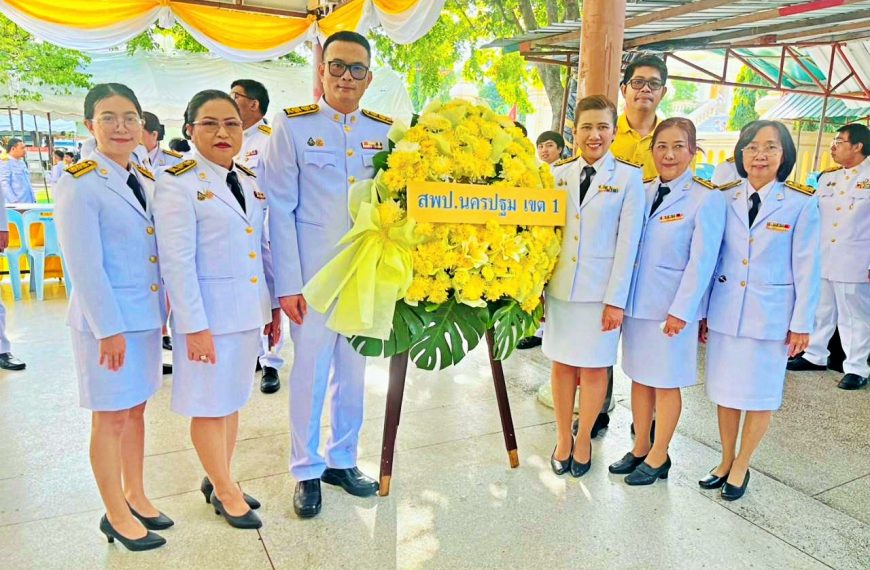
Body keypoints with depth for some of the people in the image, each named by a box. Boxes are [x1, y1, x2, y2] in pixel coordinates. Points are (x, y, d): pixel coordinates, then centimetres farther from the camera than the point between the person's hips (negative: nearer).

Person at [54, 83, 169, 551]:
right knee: (111, 418, 6)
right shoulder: (79, 183, -12)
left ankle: (135, 497, 32)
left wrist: (161, 312, 13)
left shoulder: (145, 181, 9)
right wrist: (110, 328, -17)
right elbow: (83, 265, -16)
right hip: (106, 321, -6)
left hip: (147, 316, 7)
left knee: (136, 409, 16)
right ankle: (116, 515, 22)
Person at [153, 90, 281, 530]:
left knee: (233, 398, 16)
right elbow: (177, 261, -15)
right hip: (207, 312, -6)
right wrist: (195, 325, -18)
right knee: (210, 405, 7)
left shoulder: (250, 182, 9)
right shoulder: (177, 184, -11)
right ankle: (226, 493, 23)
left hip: (249, 309, 7)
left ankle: (218, 479, 33)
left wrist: (273, 305, 12)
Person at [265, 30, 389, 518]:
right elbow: (280, 209, -5)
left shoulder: (385, 131, 7)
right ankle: (307, 471, 24)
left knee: (353, 371, 13)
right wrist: (288, 283, -10)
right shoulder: (292, 126, -3)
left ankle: (343, 460, 32)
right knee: (310, 372, 5)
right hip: (313, 275, -3)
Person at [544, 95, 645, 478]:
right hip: (560, 285, 3)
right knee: (562, 364, 10)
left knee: (594, 367, 7)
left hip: (601, 289, -2)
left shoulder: (628, 177, -3)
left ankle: (584, 439, 26)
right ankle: (563, 438, 26)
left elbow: (628, 241, -6)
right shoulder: (559, 173, 6)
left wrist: (615, 299, -10)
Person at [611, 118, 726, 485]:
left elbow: (701, 261, -13)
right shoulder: (642, 192, 7)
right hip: (637, 302, 5)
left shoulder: (706, 198, -9)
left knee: (667, 382, 6)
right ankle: (639, 449, 29)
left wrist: (681, 310, -15)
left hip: (673, 307, -5)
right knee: (639, 377, 14)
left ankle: (658, 457, 23)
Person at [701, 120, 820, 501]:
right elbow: (710, 258, 5)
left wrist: (802, 324, -4)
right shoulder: (724, 199, 1)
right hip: (725, 312, 3)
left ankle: (741, 467, 26)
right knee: (725, 392, 12)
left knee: (760, 396, 9)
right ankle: (726, 461, 29)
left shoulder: (802, 203, -6)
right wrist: (702, 311, 5)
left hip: (771, 315, -2)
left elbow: (806, 268, -4)